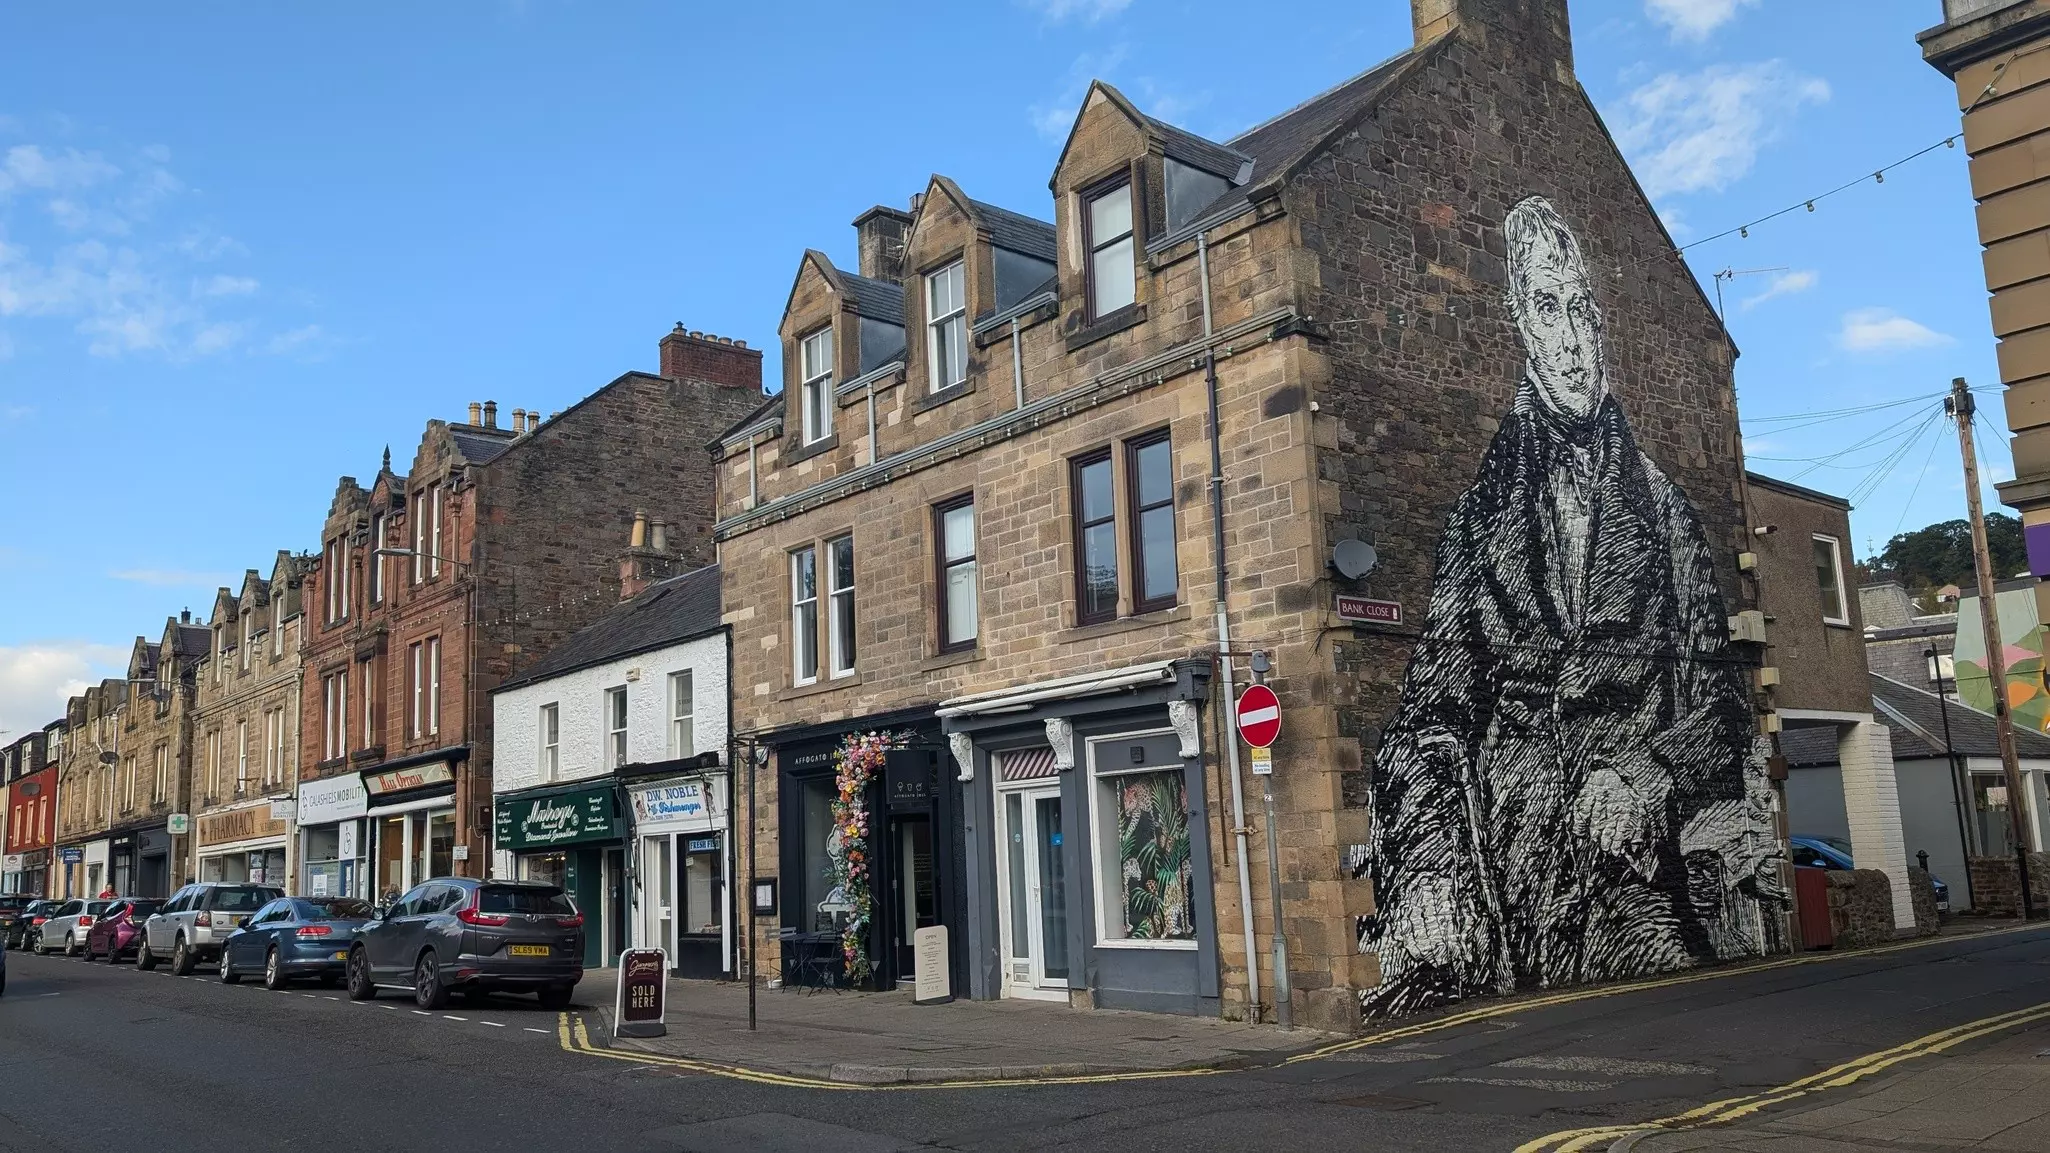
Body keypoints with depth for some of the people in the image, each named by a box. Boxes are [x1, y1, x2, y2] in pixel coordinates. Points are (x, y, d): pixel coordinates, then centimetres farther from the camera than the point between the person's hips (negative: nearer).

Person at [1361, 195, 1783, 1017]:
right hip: (1512, 860, -1)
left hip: (1645, 855, 2)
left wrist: (1650, 776, -10)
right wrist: (1428, 874, -13)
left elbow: (1717, 691, 10)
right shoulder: (1480, 515, 6)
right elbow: (1433, 707, 0)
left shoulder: (1662, 505, 11)